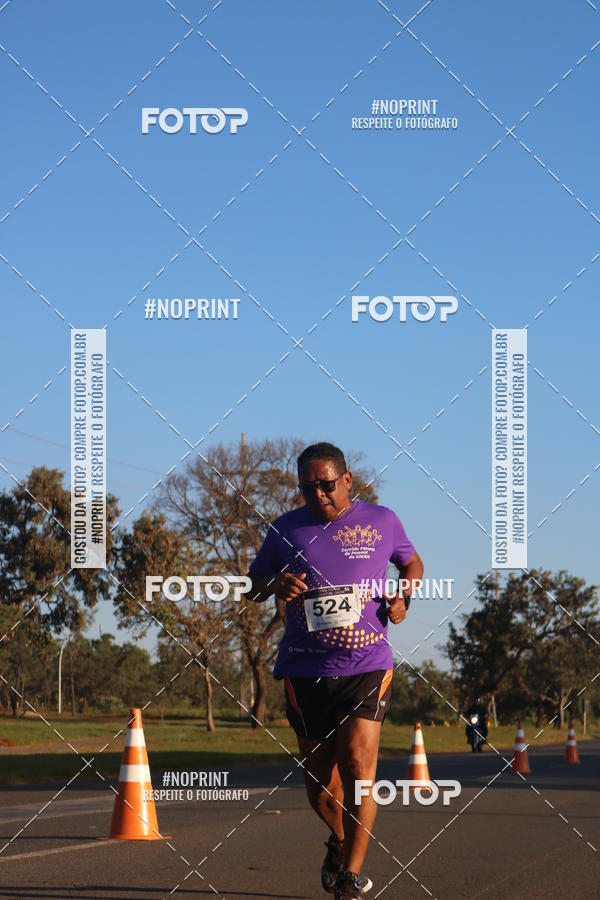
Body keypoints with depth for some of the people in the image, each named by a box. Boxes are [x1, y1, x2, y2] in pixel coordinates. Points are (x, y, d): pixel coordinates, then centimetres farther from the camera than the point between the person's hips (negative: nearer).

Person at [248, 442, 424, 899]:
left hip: (367, 667, -2)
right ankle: (340, 842, 39)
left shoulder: (382, 521, 5)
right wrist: (275, 584, -7)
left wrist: (403, 600, 2)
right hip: (305, 670, 2)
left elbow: (413, 563, 23)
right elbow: (252, 586, 17)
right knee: (319, 779, 8)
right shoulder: (286, 530, 6)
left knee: (358, 766, -16)